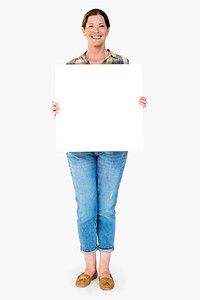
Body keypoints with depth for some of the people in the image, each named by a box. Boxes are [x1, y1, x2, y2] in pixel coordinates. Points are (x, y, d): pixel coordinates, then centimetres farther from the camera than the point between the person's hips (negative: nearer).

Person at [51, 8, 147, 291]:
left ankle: (105, 269, 25)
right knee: (86, 209, 5)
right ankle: (89, 267, 26)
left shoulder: (122, 62, 3)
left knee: (107, 208, 7)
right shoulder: (71, 66, 6)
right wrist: (57, 109, -10)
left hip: (113, 146, -1)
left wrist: (140, 105, -13)